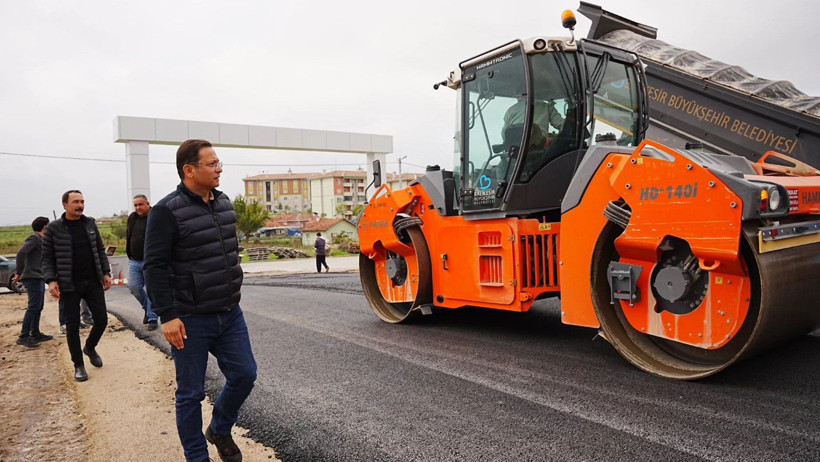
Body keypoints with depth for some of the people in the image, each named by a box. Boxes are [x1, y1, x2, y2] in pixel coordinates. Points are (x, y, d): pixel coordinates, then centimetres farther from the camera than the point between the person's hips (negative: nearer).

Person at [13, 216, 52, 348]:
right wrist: (19, 272, -21)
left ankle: (35, 334, 21)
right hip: (32, 277, -10)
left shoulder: (40, 240, 19)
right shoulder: (34, 238, -9)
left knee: (38, 307, 14)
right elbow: (21, 252, -22)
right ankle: (24, 337, -12)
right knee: (33, 306, -12)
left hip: (39, 278, 10)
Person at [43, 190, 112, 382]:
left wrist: (106, 273, 6)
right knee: (72, 325, 5)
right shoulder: (53, 229, -5)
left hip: (93, 282, 3)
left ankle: (90, 347, 33)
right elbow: (47, 258, -2)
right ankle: (78, 365, 19)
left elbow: (100, 250, 12)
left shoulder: (90, 224, 6)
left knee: (101, 319, 3)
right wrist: (50, 280, -14)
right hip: (69, 286, -3)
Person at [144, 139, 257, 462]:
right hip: (191, 320, -6)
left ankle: (220, 430, 35)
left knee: (244, 374, 10)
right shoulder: (168, 211, -14)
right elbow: (155, 267, -15)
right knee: (191, 392, 7)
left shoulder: (224, 202, 8)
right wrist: (167, 316, -18)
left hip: (230, 314, 7)